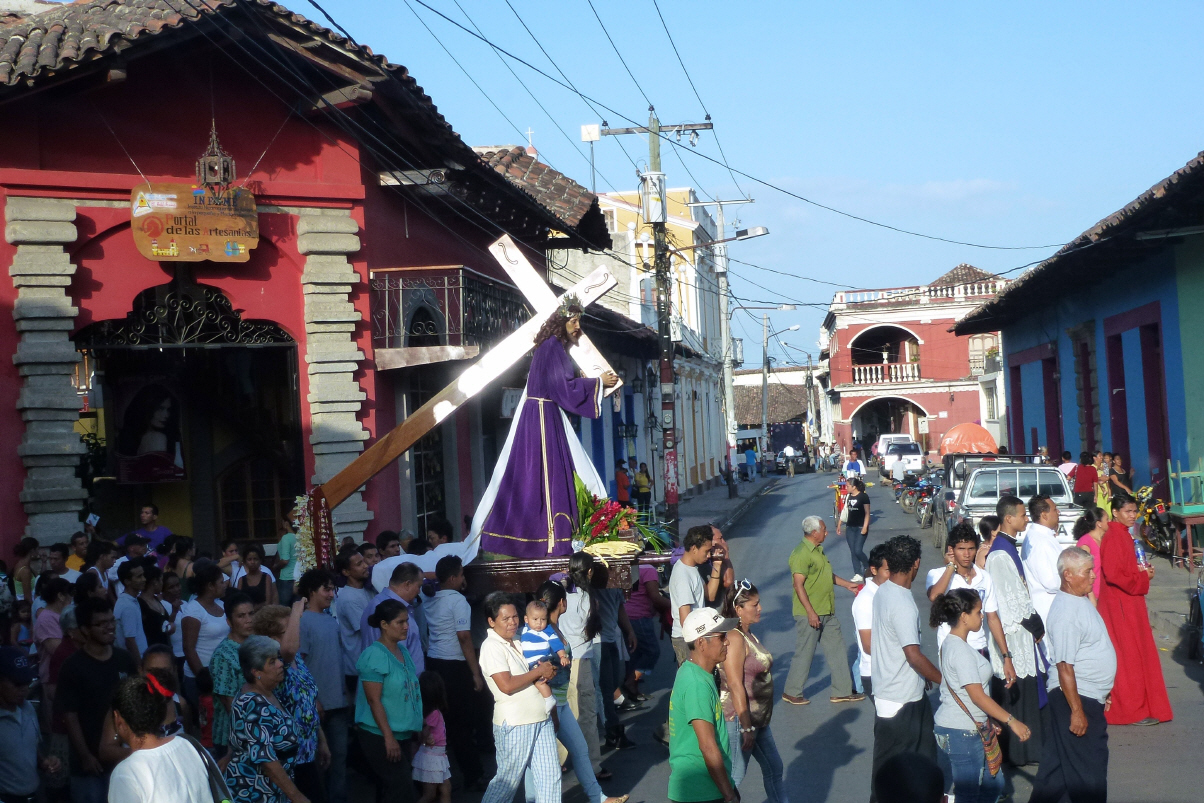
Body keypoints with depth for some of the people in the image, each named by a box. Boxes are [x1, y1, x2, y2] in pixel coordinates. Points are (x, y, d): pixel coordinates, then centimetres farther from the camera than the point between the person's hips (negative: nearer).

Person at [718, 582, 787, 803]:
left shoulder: (748, 633, 9)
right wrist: (746, 727, -22)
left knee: (773, 767, 18)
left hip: (757, 718, 10)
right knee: (734, 777, -2)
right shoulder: (735, 638, -20)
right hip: (739, 718, -10)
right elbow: (735, 686, -23)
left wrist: (754, 724, 19)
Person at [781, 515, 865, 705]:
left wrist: (847, 584, 23)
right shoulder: (801, 554, -19)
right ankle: (792, 693, 14)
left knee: (836, 650, 12)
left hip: (827, 613, 10)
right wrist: (810, 612, -25)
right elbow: (799, 585, -23)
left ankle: (843, 691, 20)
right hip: (810, 614, -10)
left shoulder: (817, 550, 13)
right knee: (805, 652, 0)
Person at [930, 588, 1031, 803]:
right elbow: (978, 696, -22)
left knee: (994, 783, 17)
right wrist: (1011, 721, -18)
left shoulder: (951, 644, 10)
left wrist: (988, 722, 20)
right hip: (962, 734, -10)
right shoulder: (961, 651, -20)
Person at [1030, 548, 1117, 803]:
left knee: (1057, 766, 16)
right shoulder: (1066, 611, -21)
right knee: (1088, 772, -2)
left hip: (1091, 696, 10)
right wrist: (1077, 711, -23)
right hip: (1074, 697, -10)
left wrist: (1104, 693, 24)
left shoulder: (1081, 602, 12)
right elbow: (1064, 666, -23)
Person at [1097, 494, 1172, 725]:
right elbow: (1113, 574, -24)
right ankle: (1133, 711, 1)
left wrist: (1142, 570, 5)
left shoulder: (1123, 534, 14)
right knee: (1129, 654, -4)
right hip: (1120, 602, -10)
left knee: (1136, 653, 14)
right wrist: (1142, 577, -13)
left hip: (1127, 600, 10)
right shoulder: (1114, 537, -17)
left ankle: (1134, 705, 21)